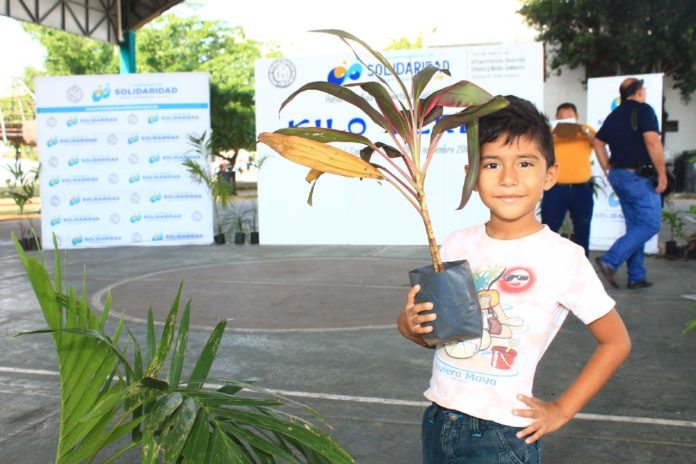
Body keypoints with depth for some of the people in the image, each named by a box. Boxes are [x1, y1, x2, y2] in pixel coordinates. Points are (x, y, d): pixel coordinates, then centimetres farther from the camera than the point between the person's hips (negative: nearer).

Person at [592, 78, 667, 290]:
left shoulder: (614, 115, 13)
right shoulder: (643, 110, -9)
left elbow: (598, 142, 17)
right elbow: (652, 141, -20)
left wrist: (609, 171, 18)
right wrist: (662, 173, -15)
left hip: (618, 175, 8)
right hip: (639, 176, -8)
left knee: (634, 225, 13)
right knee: (650, 225, -3)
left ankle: (637, 276, 14)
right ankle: (610, 261, -14)